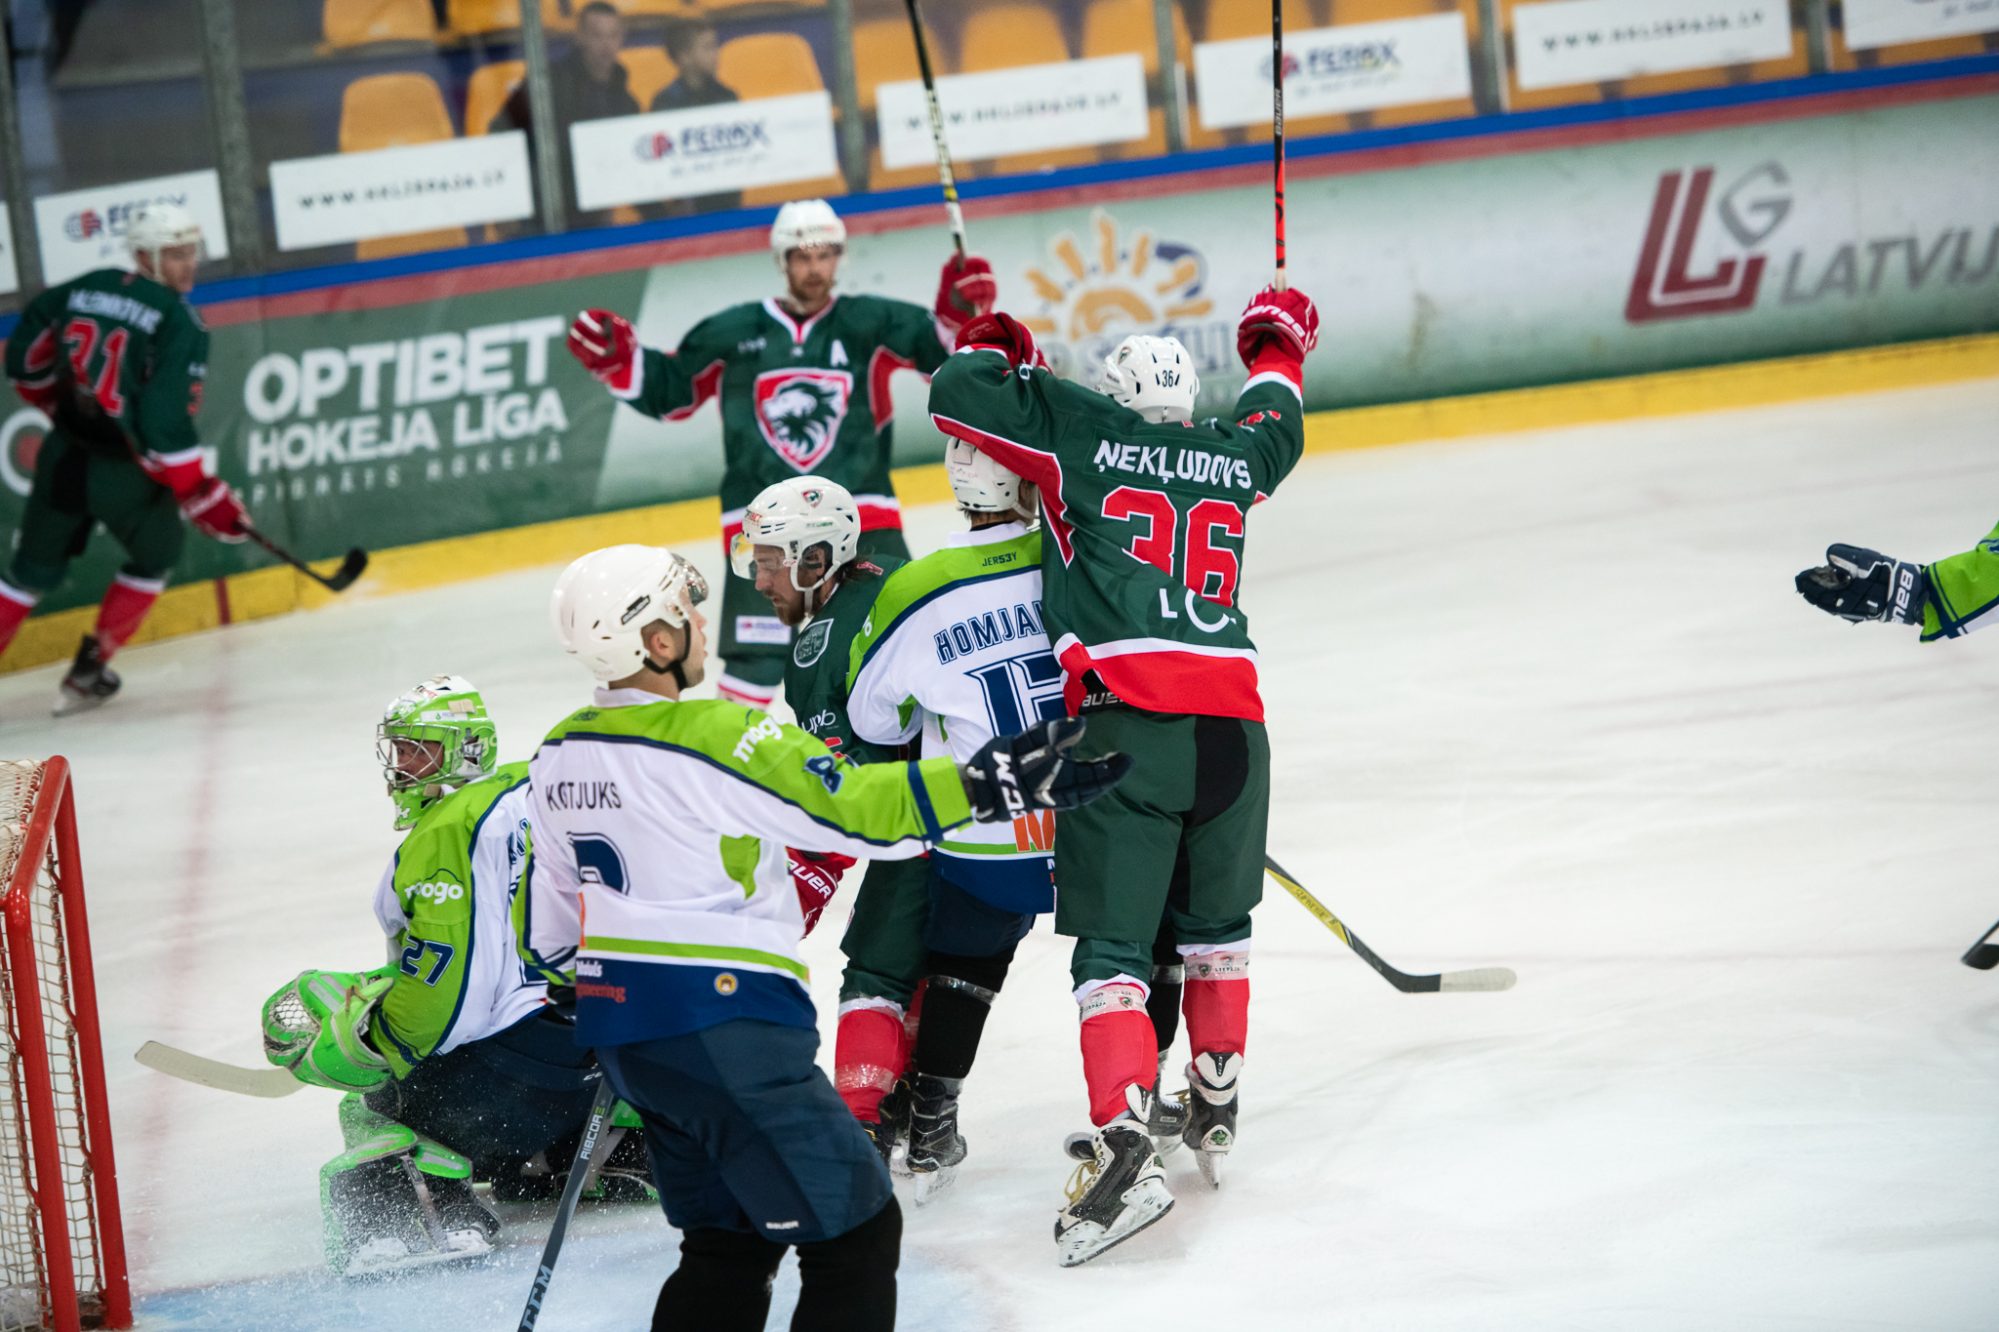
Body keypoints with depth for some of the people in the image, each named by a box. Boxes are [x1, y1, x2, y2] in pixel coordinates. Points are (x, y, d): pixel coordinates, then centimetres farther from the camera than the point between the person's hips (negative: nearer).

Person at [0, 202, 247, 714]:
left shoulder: (83, 289, 4)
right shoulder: (179, 322, -14)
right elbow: (165, 423, -21)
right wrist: (208, 499, -15)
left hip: (63, 458, 5)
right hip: (124, 471, -5)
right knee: (156, 555, 25)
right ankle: (88, 671, 23)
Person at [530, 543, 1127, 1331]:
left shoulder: (558, 756, 8)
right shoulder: (707, 736, -18)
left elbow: (552, 918, 18)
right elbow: (853, 810, -23)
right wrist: (986, 785, -22)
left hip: (619, 1019, 9)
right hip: (721, 1027, -9)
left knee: (726, 1242, 19)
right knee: (855, 1235, -2)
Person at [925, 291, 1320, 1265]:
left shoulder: (1081, 431, 8)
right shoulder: (1234, 455, 20)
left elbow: (957, 396, 8)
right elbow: (1275, 420, 43)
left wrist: (993, 346, 30)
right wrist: (1277, 344, 63)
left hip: (1125, 724, -4)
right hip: (1232, 724, 4)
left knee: (1110, 946, -6)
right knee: (1215, 928, 26)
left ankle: (1126, 1142, -22)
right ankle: (1216, 1111, 35)